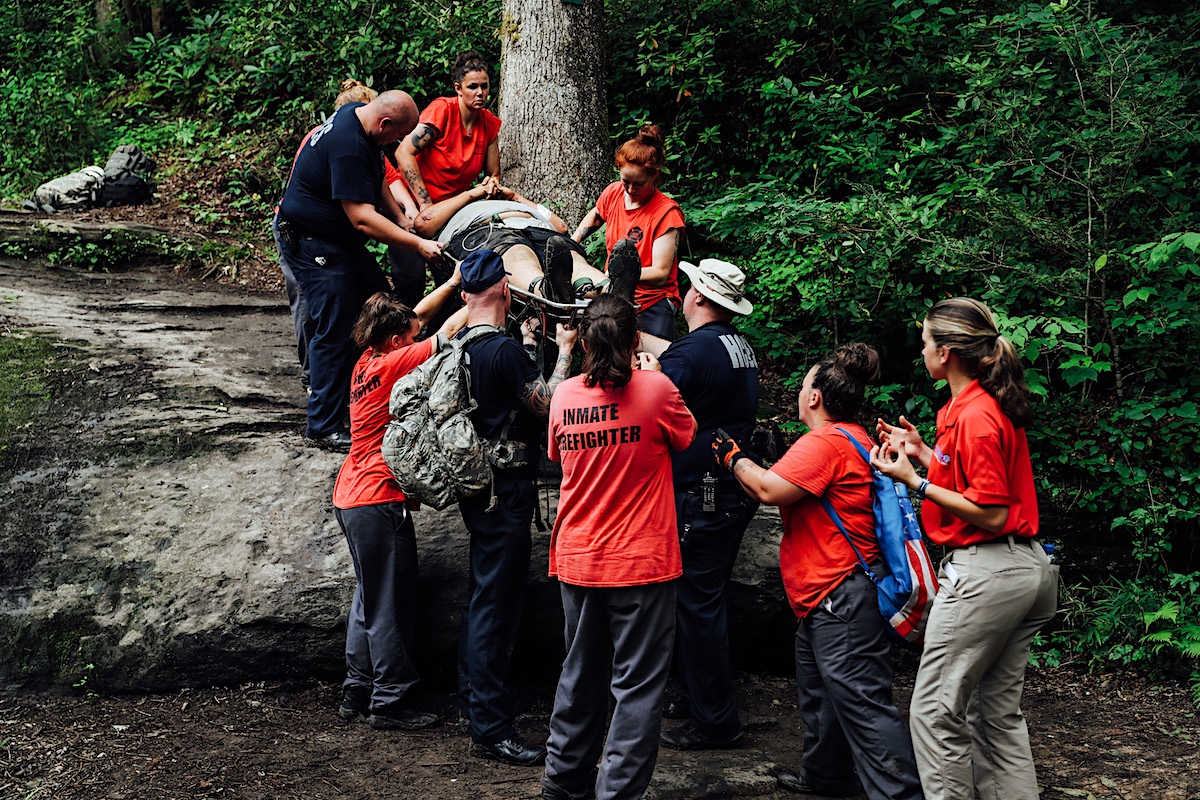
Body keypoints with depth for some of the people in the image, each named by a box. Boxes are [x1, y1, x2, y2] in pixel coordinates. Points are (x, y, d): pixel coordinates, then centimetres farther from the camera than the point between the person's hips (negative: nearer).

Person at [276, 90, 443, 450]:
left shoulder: (356, 115, 4)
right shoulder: (347, 147, -29)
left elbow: (377, 185, 17)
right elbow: (362, 218, -32)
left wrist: (404, 225, 11)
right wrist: (418, 244, -29)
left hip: (339, 240, 10)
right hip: (312, 242, -10)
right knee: (335, 329, -9)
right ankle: (324, 426, -2)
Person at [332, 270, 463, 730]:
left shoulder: (368, 362, 10)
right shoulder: (392, 364, -13)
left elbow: (416, 316, 21)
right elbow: (448, 333, -15)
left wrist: (454, 283, 19)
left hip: (352, 498, 10)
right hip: (379, 501, -10)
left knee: (370, 599, 16)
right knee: (389, 605, -2)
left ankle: (357, 695, 22)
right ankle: (390, 703, 5)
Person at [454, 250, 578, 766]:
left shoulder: (460, 346, 7)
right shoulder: (504, 350, -21)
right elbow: (548, 403, -16)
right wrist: (565, 350, -4)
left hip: (477, 486, 9)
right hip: (505, 490, -9)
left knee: (482, 594, 22)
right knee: (497, 603, -6)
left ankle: (472, 694, 36)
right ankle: (490, 728, -2)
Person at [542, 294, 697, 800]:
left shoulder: (564, 397, -1)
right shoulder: (655, 389, -12)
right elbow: (687, 437, 6)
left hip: (576, 561, 5)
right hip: (641, 561, -5)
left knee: (581, 673, 20)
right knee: (638, 685, 3)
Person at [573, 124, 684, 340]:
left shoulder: (667, 213, -13)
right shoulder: (614, 192, 5)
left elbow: (660, 274, -18)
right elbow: (595, 216, 32)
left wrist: (626, 274, -34)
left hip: (652, 305, -5)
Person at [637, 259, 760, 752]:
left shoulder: (694, 351, -18)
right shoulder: (740, 347, 10)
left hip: (700, 498, -9)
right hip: (735, 491, 9)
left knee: (698, 605, -2)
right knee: (709, 598, 18)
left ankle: (714, 722, 4)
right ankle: (698, 698, 29)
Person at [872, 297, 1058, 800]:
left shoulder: (975, 417, -17)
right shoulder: (995, 406, 13)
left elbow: (990, 513, -19)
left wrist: (915, 481, -15)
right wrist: (923, 453, 17)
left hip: (985, 571, -10)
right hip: (1028, 569, 10)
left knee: (935, 711, -1)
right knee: (998, 711, 16)